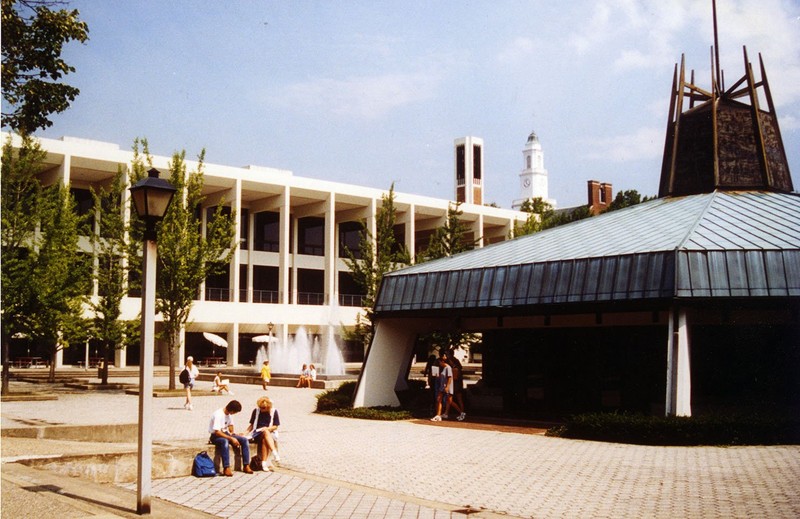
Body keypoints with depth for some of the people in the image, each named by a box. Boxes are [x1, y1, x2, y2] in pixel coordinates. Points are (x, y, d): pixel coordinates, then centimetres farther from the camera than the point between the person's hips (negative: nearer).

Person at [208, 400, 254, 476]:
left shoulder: (229, 414, 2)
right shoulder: (218, 415, -25)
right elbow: (217, 432, -30)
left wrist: (233, 434, 0)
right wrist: (231, 439, -31)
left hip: (225, 433, 8)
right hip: (215, 436, -8)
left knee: (244, 440, -11)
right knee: (225, 441, -42)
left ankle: (246, 466, -11)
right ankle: (226, 468, -41)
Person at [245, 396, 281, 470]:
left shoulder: (274, 411, 5)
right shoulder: (256, 411, 7)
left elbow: (275, 426, 5)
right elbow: (252, 425, 14)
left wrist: (267, 428, -13)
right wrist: (246, 432, -1)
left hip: (270, 433, 0)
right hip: (257, 433, 0)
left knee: (264, 440, -36)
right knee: (265, 433, -36)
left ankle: (264, 462, -39)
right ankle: (275, 453, -45)